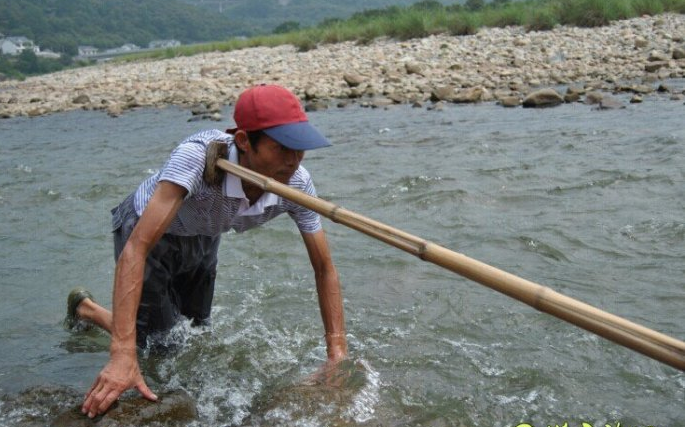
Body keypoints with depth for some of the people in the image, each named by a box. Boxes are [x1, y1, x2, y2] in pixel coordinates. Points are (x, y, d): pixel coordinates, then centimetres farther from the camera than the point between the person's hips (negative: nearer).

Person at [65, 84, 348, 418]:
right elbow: (136, 249, -45)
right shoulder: (199, 156, -43)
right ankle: (85, 308, 30)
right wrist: (122, 356, -51)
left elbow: (324, 269, -18)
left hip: (203, 238, 5)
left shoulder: (297, 183, -29)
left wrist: (338, 353, -25)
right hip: (147, 230, -5)